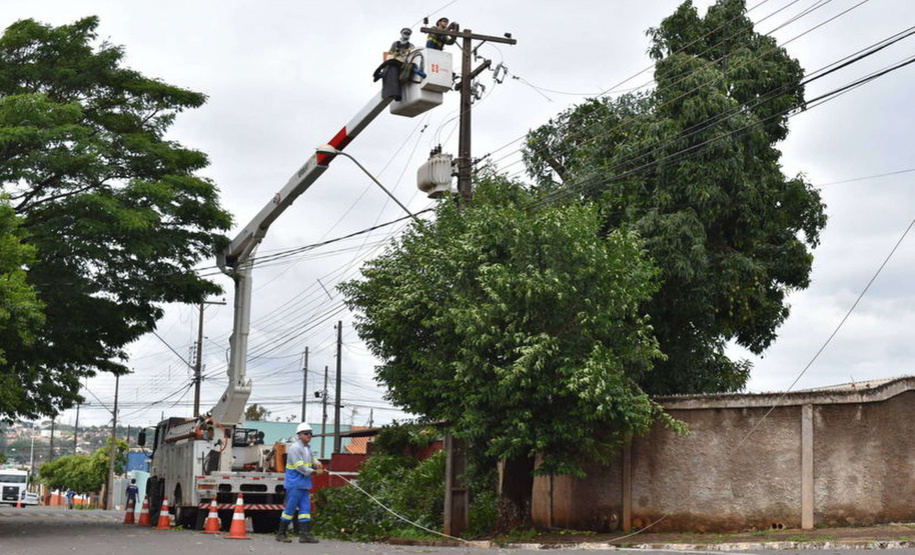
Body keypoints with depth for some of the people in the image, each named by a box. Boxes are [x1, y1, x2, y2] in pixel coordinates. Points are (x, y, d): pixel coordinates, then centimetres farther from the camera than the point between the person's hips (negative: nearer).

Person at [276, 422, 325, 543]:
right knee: (290, 509, -3)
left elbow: (313, 459, 17)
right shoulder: (295, 448, -13)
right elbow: (300, 467, -19)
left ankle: (305, 534, -1)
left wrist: (318, 464, -8)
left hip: (304, 485, 9)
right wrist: (315, 471, -14)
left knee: (305, 508, 2)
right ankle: (280, 534, 7)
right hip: (294, 484, -9)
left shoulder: (308, 448, 16)